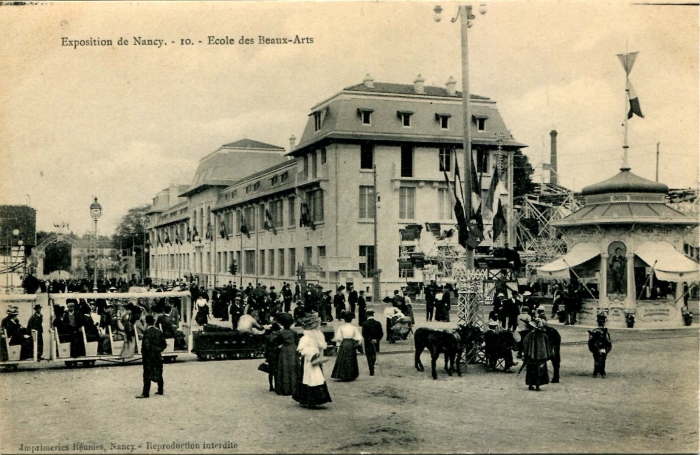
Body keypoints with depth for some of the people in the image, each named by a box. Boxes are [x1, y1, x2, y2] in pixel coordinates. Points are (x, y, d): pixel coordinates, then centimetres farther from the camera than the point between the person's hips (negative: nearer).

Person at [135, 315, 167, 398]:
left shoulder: (147, 332, -14)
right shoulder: (159, 332, 4)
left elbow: (146, 345, -20)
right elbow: (163, 344, 7)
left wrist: (143, 352, -5)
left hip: (149, 357, -6)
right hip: (158, 356, 6)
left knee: (147, 374, -4)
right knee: (158, 373, 15)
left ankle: (145, 393, -3)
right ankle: (160, 390, 22)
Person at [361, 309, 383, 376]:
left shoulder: (364, 324, -10)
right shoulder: (378, 323, -3)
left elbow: (364, 334, -15)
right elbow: (381, 333, -5)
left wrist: (369, 340, -10)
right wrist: (377, 339, -3)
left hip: (368, 343, -3)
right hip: (376, 343, 3)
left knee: (369, 357, 5)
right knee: (374, 356, 18)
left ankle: (371, 371, 1)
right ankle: (372, 370, 24)